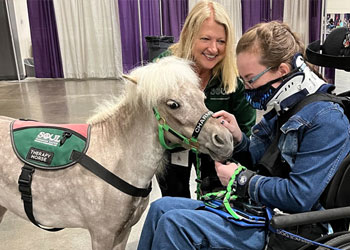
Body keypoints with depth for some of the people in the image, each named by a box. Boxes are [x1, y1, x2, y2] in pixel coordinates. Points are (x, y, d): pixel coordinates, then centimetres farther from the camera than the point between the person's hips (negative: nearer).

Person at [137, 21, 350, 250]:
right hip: (256, 208, 9)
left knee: (173, 223, -21)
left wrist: (240, 179, -14)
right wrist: (238, 139, -4)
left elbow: (299, 197, -24)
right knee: (161, 207, 3)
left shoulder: (326, 119, -18)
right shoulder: (283, 110, 10)